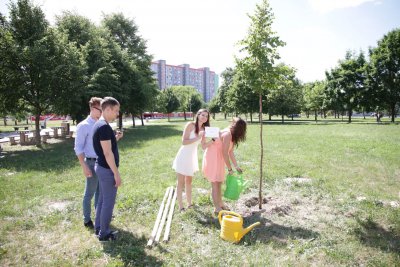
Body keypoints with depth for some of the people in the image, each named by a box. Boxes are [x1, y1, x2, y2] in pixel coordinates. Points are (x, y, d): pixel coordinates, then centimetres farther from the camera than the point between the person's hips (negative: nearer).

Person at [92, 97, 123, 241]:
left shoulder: (99, 124, 10)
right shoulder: (104, 127, -22)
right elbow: (107, 153, -24)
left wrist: (115, 138, 9)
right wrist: (116, 173, -20)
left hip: (102, 168, 10)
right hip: (107, 170, -10)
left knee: (103, 199, 19)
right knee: (108, 202, 3)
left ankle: (99, 227, 32)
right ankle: (104, 233, 16)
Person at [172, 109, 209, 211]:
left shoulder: (203, 129, 3)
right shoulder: (190, 125, -15)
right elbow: (184, 142, -20)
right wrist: (198, 137, -23)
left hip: (192, 157, 7)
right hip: (183, 156, -6)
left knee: (189, 181, 18)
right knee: (181, 183, 4)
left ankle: (189, 203, 29)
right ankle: (181, 206, 13)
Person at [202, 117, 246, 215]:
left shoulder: (231, 135, 6)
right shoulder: (227, 134, -23)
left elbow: (230, 152, 9)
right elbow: (225, 154, -23)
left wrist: (236, 166, 7)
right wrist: (230, 169, -15)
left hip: (218, 159, 10)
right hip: (212, 158, -10)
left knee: (219, 182, 17)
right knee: (215, 183, -5)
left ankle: (220, 204, 31)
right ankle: (217, 209, 3)